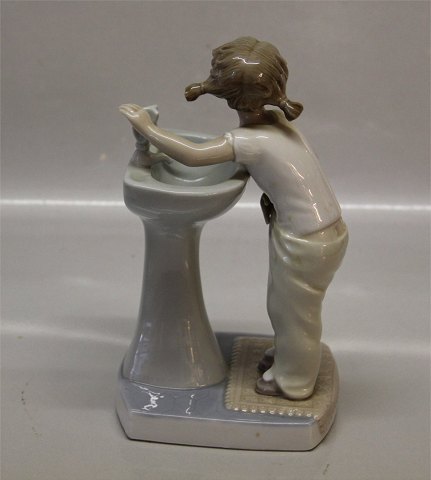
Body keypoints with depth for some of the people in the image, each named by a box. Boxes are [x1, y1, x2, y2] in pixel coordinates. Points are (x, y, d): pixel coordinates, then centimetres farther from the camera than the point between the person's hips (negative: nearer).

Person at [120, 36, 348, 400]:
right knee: (284, 304, 28)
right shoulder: (277, 119, 2)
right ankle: (286, 354, 51)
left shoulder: (249, 141, -23)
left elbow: (192, 155, -30)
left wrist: (146, 127, -20)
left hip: (305, 243, -8)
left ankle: (294, 382, 36)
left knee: (294, 312, 15)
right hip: (328, 229, 8)